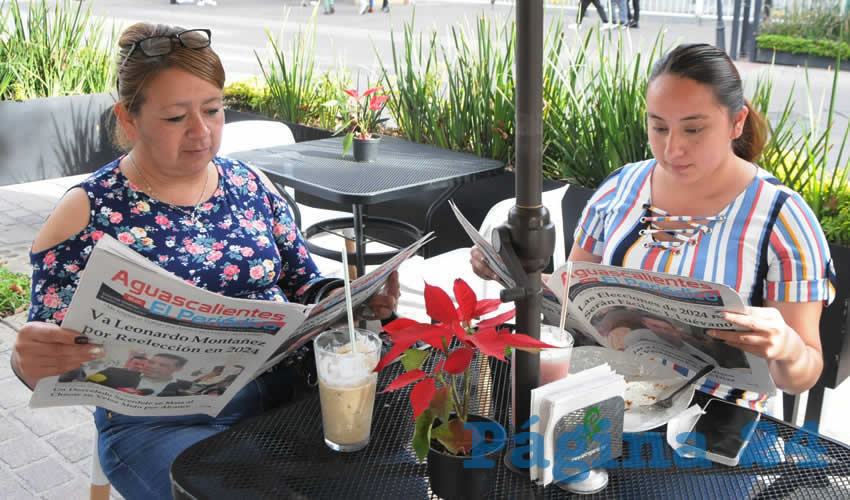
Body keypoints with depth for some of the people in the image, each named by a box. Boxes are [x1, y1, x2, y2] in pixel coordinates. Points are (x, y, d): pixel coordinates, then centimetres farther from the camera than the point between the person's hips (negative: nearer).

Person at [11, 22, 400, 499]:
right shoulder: (88, 213, -4)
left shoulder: (251, 184, 7)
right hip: (161, 424, -3)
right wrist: (29, 361, -27)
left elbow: (305, 285, 13)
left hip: (290, 387, 4)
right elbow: (54, 355, -3)